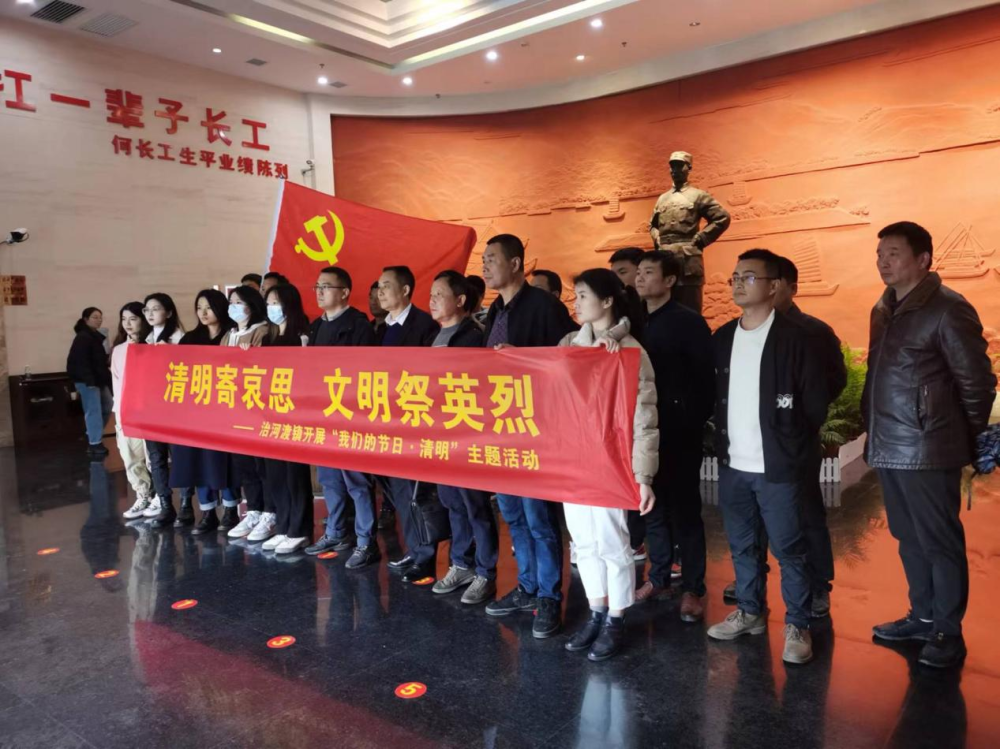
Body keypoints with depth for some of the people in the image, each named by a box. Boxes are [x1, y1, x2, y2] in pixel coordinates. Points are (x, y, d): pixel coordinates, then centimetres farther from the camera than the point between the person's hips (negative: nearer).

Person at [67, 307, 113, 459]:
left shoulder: (96, 337, 17)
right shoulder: (82, 338, -13)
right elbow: (81, 361, -21)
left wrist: (106, 377, 10)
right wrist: (89, 380, -26)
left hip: (98, 379, 10)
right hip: (86, 380, -10)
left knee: (107, 407, 14)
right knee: (94, 411, -7)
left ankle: (93, 437, 26)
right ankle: (95, 444, -2)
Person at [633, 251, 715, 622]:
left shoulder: (689, 322, -6)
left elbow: (706, 378, -9)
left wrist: (695, 422, -14)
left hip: (678, 432, -5)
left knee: (684, 509, 3)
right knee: (651, 507, 12)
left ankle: (692, 588, 14)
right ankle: (658, 578, 26)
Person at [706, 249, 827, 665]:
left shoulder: (793, 338, -9)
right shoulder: (722, 338, 8)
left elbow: (816, 402, -7)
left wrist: (793, 447, -2)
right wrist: (723, 442, 9)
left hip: (777, 465, -5)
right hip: (732, 464, 5)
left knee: (788, 550, 4)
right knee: (741, 546, 15)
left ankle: (797, 626, 19)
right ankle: (749, 612, 31)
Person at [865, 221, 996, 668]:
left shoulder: (948, 309, -11)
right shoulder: (883, 309, 12)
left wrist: (964, 441, -1)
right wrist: (876, 433, 12)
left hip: (927, 450, -7)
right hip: (889, 448, 8)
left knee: (940, 542, 4)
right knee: (909, 539, 18)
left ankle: (948, 633, 18)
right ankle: (922, 616, 33)